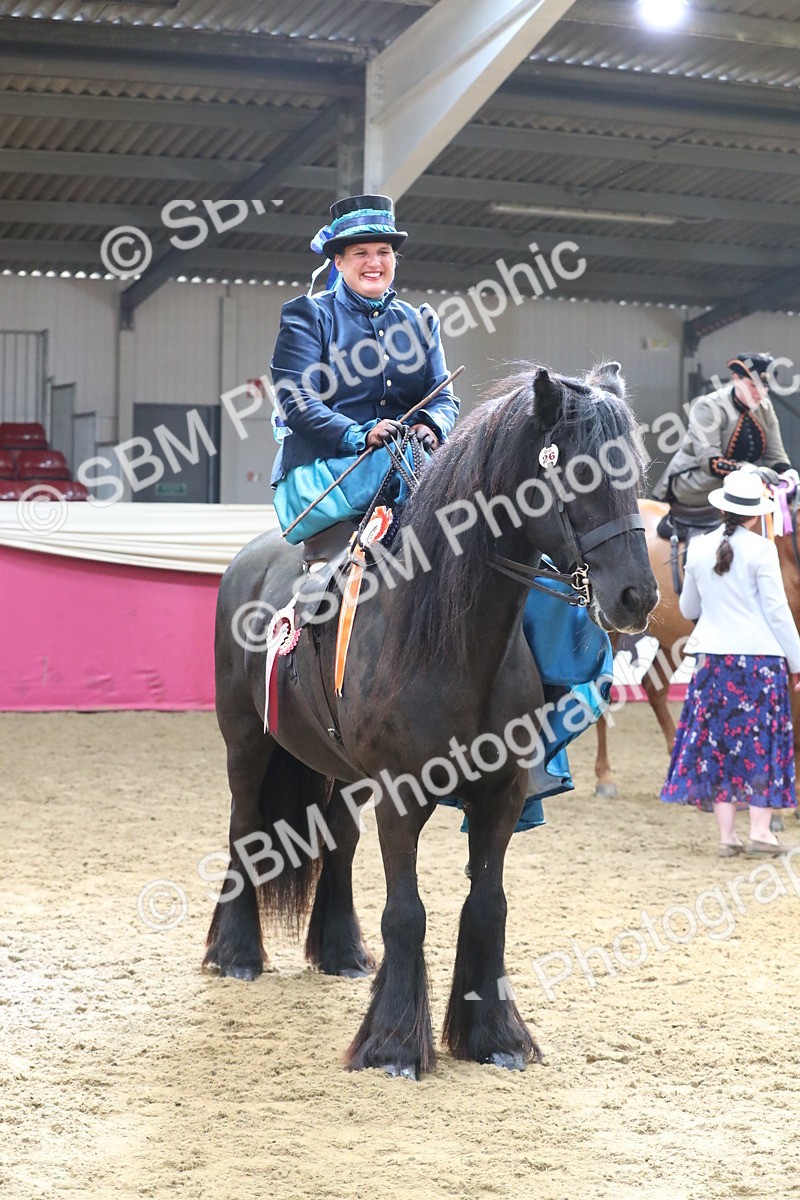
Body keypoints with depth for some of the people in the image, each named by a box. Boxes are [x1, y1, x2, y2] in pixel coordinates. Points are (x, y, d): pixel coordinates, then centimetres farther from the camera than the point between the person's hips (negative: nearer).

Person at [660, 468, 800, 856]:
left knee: (718, 741, 7)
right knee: (763, 739, 5)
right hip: (761, 655, -3)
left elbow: (688, 609, 14)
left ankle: (726, 836, 4)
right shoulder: (761, 550, -9)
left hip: (713, 657, 3)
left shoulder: (699, 549, 3)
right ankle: (759, 831, 0)